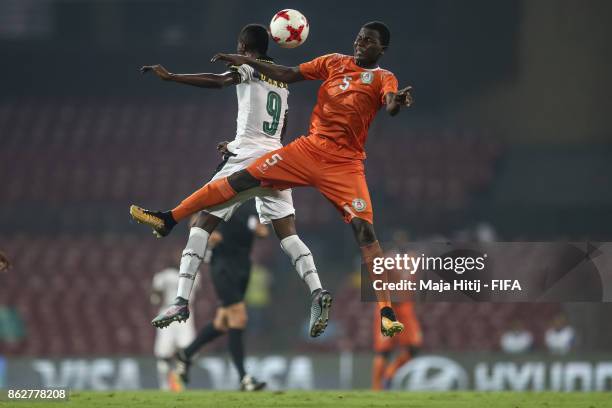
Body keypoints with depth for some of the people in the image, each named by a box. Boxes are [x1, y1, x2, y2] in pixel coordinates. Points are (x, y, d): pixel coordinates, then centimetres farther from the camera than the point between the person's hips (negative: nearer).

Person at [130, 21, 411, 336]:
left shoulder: (383, 79, -2)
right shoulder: (334, 62, 10)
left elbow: (390, 105, -23)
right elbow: (289, 75, 15)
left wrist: (396, 102, -47)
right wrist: (249, 63, 6)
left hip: (344, 165, -4)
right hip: (309, 148, 4)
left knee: (364, 229, -16)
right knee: (242, 179, -3)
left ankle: (386, 311, -17)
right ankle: (169, 219, 3)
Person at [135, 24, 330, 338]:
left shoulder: (249, 67, 0)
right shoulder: (281, 79, 22)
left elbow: (218, 81, -20)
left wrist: (170, 77, -23)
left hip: (246, 159, -6)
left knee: (201, 223, -1)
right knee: (288, 235, 4)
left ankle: (181, 300, -10)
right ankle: (317, 292, -20)